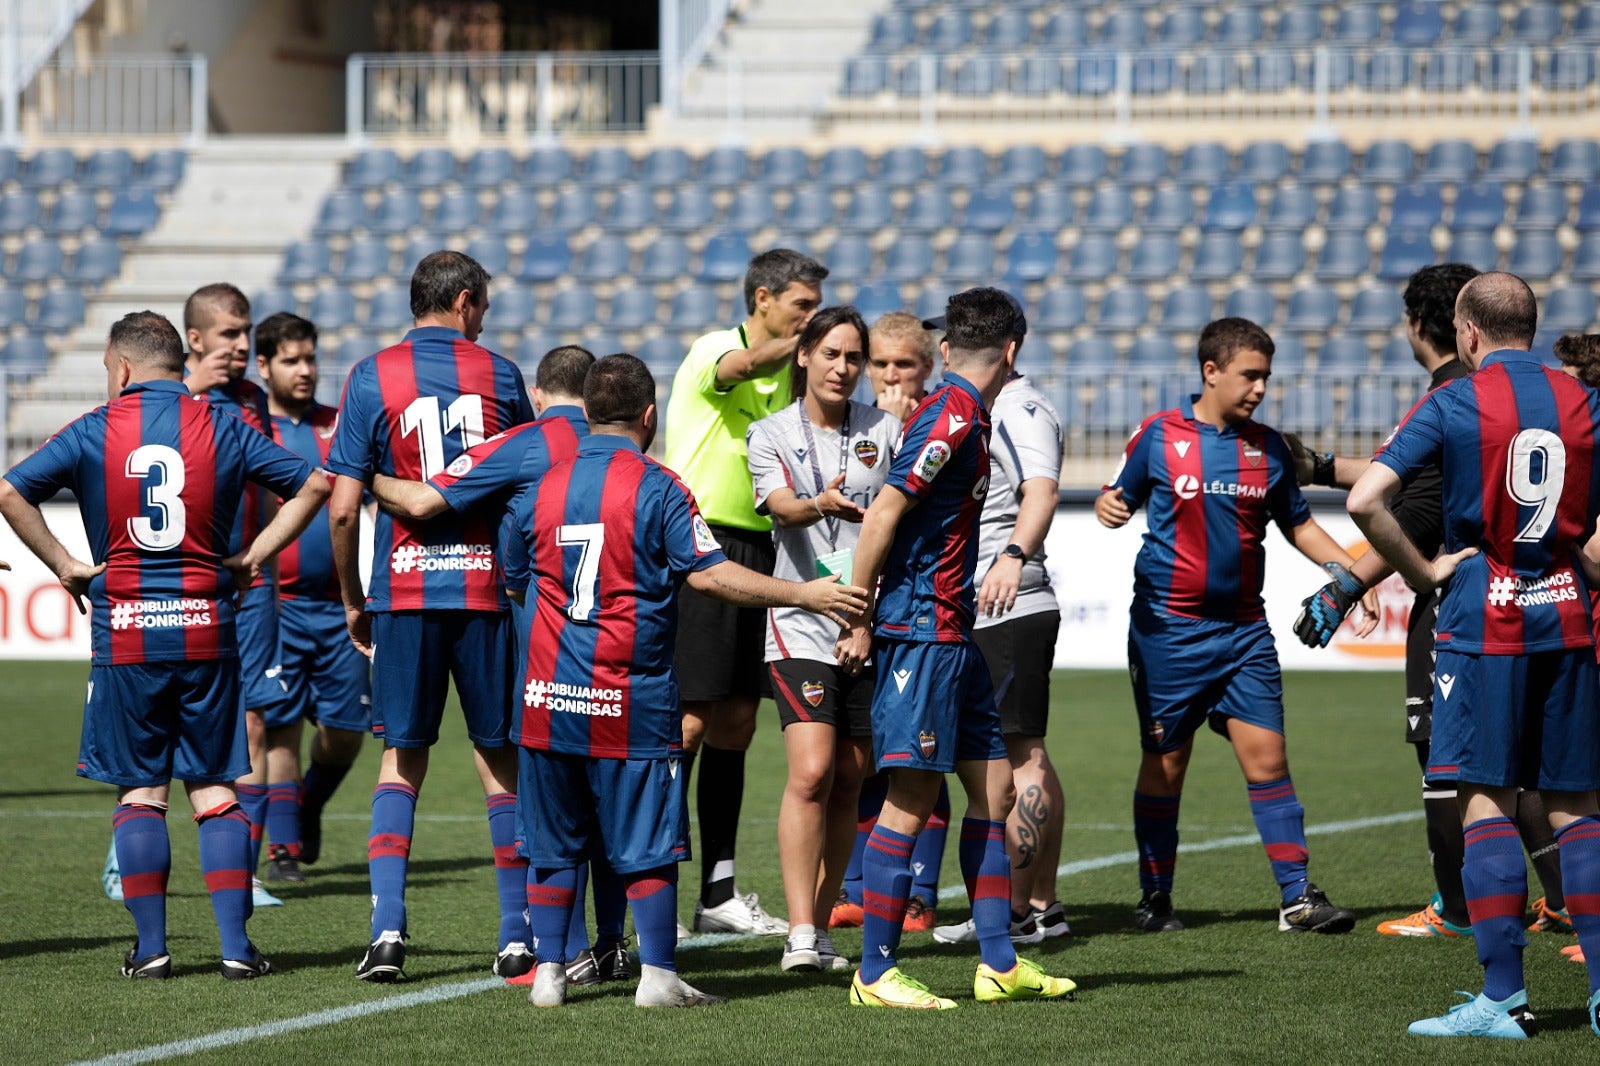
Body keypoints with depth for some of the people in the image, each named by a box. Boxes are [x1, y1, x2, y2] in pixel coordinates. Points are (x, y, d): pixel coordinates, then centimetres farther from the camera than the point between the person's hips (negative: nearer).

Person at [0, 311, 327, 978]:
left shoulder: (93, 433, -1)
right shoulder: (221, 429, 3)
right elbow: (313, 484, 4)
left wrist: (64, 565, -2)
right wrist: (253, 556, 6)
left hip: (124, 635, -1)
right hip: (206, 629, 1)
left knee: (140, 792, 7)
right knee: (215, 790, 6)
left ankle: (150, 947, 5)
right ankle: (235, 945, 0)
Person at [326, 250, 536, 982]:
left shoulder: (372, 378, 0)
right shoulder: (498, 374, 3)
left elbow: (343, 508, -4)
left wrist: (352, 601, 8)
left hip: (405, 591, 0)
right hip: (488, 589, 0)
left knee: (402, 761, 7)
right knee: (500, 763, 8)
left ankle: (387, 928, -6)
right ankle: (517, 936, 9)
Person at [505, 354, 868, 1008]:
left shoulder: (541, 489, 6)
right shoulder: (657, 488, -6)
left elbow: (512, 583, 18)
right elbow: (710, 574, -13)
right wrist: (804, 594, -9)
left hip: (547, 701, 4)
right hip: (630, 705, -4)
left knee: (552, 847, 10)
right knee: (646, 848, 3)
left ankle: (548, 973, 9)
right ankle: (657, 975, 1)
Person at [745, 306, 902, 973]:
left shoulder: (883, 430, 10)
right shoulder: (770, 435, 3)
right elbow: (780, 507, -14)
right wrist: (820, 504, -35)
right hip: (801, 623, -3)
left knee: (848, 782, 4)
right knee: (811, 772, -17)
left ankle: (820, 926, 12)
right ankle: (800, 934, -17)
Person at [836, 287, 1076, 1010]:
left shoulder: (963, 418, 14)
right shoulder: (952, 418, -15)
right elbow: (881, 517, -18)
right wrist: (859, 623, -15)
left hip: (951, 632, 10)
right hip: (920, 630, -10)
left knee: (993, 784, 11)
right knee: (911, 800, -7)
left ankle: (999, 964, 15)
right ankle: (875, 972, -3)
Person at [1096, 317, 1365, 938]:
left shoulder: (1267, 448, 7)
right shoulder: (1159, 436, -2)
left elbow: (1297, 524, 18)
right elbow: (1120, 497, 9)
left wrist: (1350, 572, 6)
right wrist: (1109, 507, -15)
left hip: (1243, 629, 2)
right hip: (1168, 627, -2)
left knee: (1267, 757, -5)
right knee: (1164, 764, 3)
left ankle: (1298, 897, -4)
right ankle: (1154, 899, 14)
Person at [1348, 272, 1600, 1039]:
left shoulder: (1451, 406, -4)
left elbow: (1364, 500, -14)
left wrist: (1420, 572, -4)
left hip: (1482, 622, -4)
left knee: (1486, 803, -2)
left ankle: (1504, 998, -6)